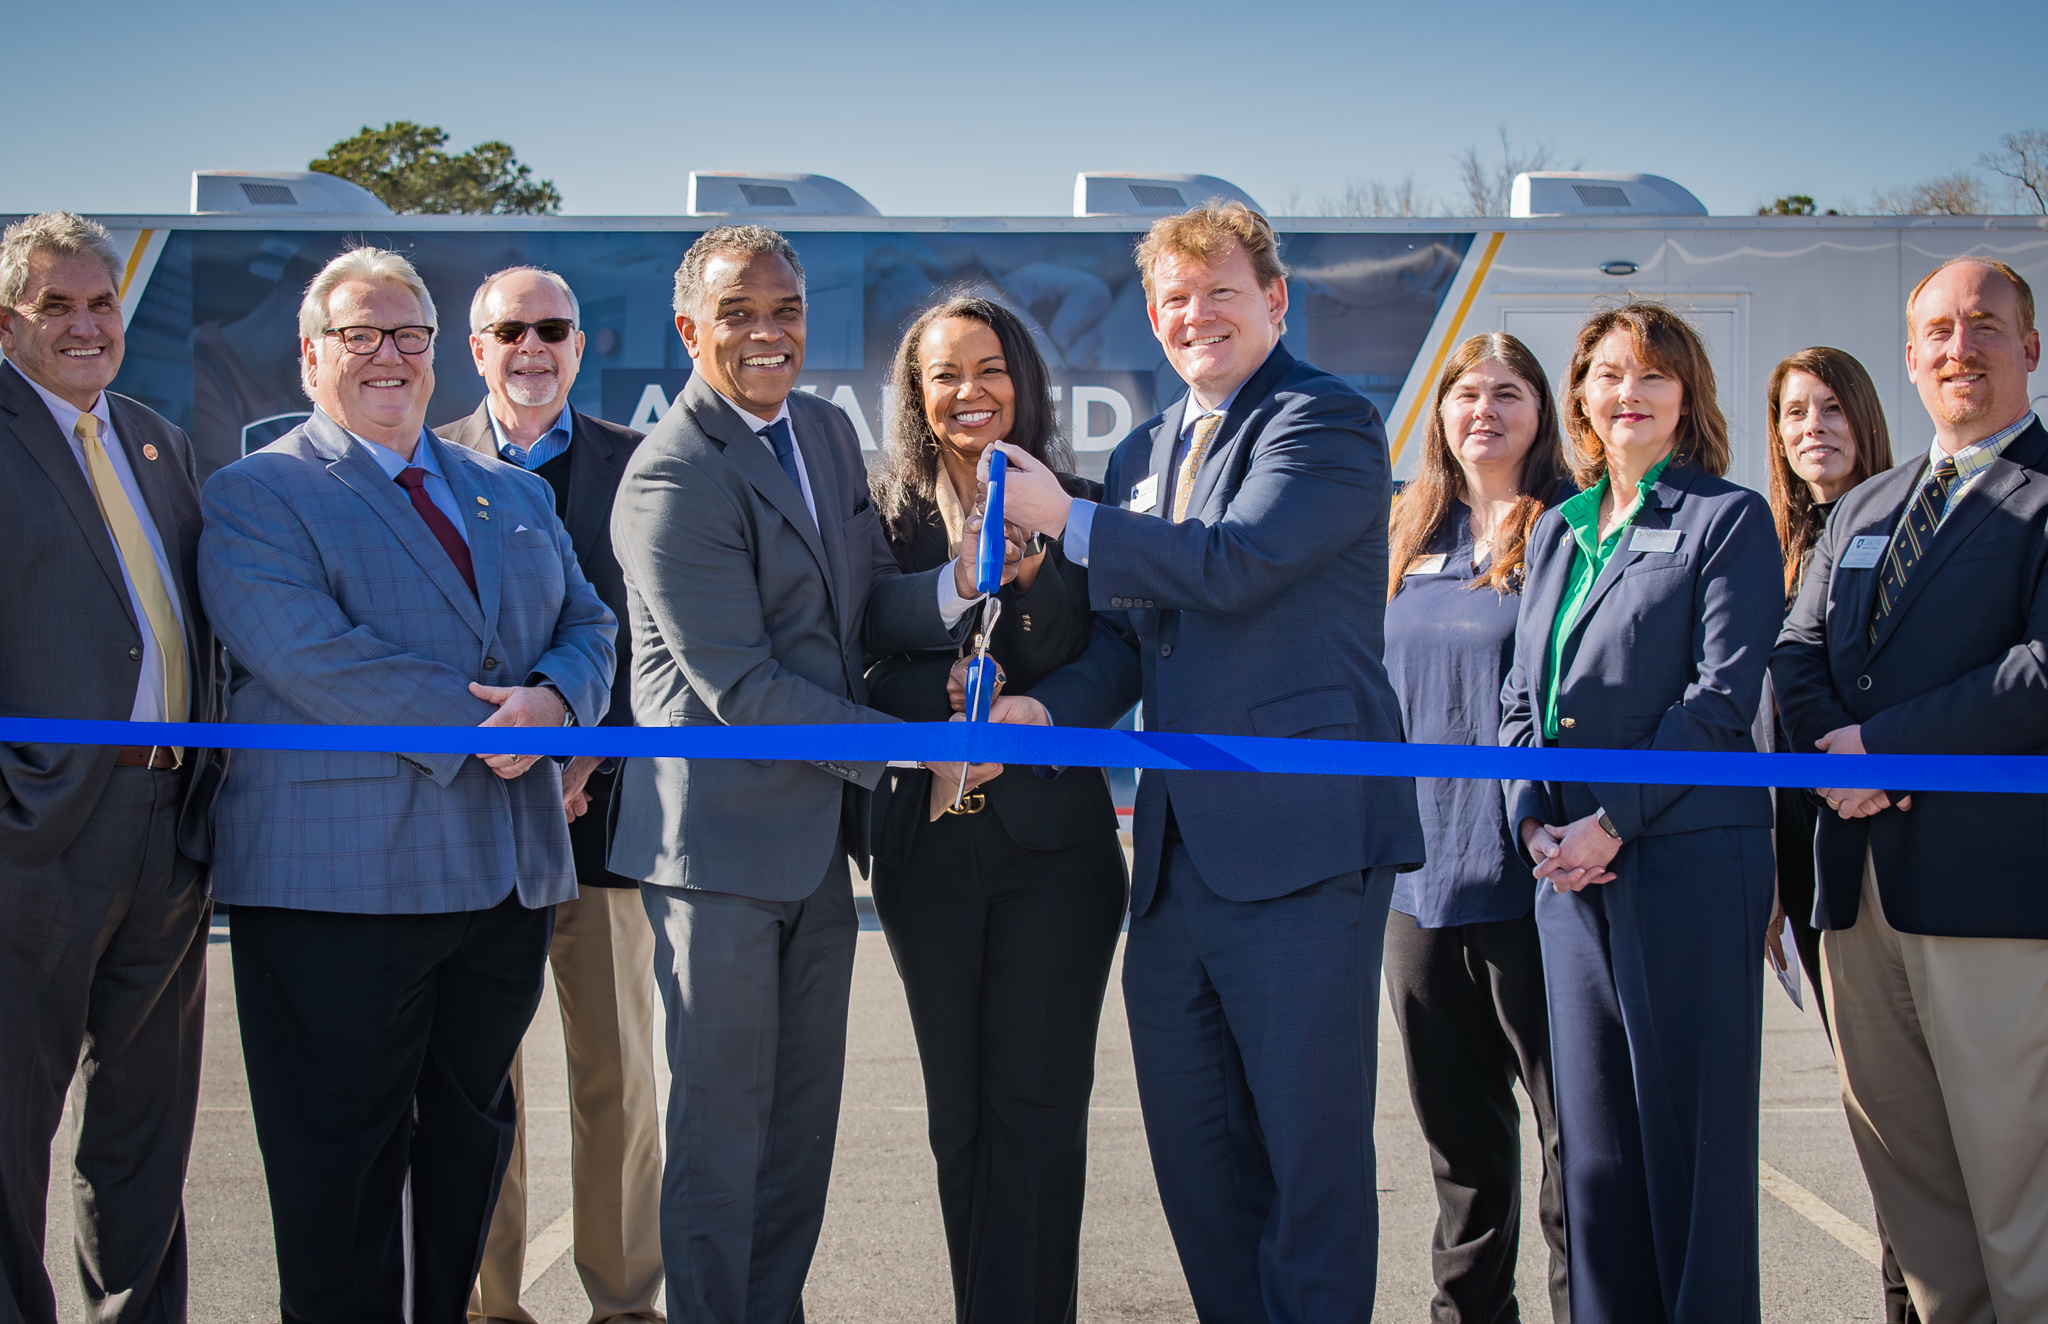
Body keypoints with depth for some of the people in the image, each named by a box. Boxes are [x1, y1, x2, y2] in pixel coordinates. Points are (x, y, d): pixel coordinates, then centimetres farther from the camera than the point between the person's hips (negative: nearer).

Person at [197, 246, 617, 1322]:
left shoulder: (514, 494, 19)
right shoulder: (253, 495, -1)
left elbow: (586, 625, 13)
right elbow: (311, 657, -15)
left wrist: (552, 699, -11)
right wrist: (480, 722, -19)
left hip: (511, 869, 6)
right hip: (341, 879, -6)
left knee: (471, 1134, 14)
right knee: (343, 1159, 0)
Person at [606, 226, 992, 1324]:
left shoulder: (827, 431, 11)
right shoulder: (671, 479, -15)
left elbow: (864, 612, 11)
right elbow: (738, 685, -19)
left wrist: (954, 585, -11)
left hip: (819, 831, 8)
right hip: (724, 839, -8)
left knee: (804, 1118, 15)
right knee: (721, 1126, 2)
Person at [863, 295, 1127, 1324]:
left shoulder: (1071, 506, 4)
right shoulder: (886, 513, 6)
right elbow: (866, 669, 0)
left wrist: (1032, 566, -19)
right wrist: (953, 690, -18)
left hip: (1053, 837, -2)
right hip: (928, 842, 2)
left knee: (1035, 1103, -4)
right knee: (959, 1111, 9)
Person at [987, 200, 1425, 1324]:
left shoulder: (1327, 423, -5)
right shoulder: (1144, 452, 19)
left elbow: (1237, 561, -19)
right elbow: (1128, 634, 17)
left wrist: (1065, 520, -9)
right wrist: (1047, 706, -3)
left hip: (1302, 839, -8)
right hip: (1178, 851, 8)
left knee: (1312, 1141, -2)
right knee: (1191, 1145, 13)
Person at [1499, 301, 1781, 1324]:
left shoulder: (1728, 517, 0)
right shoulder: (1556, 530, 18)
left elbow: (1724, 694, -9)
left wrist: (1613, 821, -14)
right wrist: (1535, 820, 0)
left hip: (1687, 855, -5)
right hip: (1567, 865, 6)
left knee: (1692, 1131, -1)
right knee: (1593, 1134, 9)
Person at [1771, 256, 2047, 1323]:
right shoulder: (1859, 511, 22)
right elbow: (1798, 656, 13)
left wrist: (1882, 745, -11)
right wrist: (1835, 751, -8)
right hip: (1863, 877, 7)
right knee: (1903, 1174, 9)